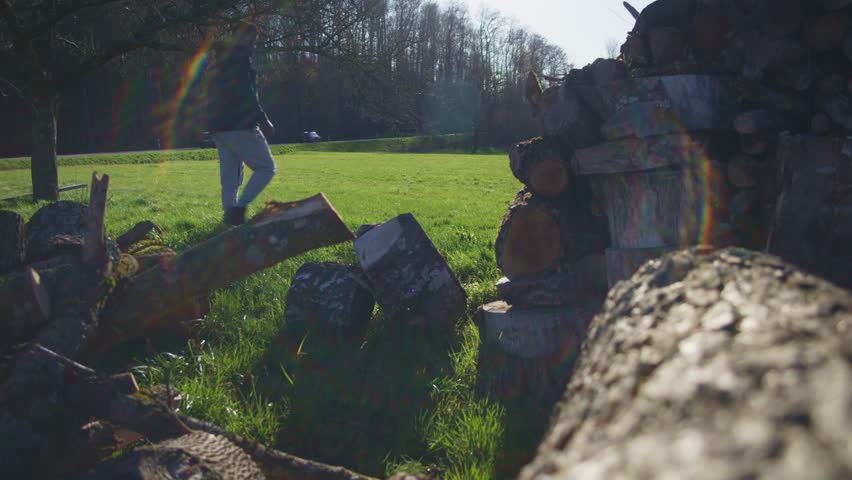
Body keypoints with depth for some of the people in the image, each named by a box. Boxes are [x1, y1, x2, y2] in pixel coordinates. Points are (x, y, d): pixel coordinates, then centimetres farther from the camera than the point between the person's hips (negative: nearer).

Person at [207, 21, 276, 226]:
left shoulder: (218, 62, 21)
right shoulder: (240, 57, -7)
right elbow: (246, 94, -18)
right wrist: (263, 120, -15)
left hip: (218, 127, 9)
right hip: (240, 125, -9)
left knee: (229, 177, 10)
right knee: (266, 167, -3)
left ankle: (231, 218, 8)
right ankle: (239, 208, -16)